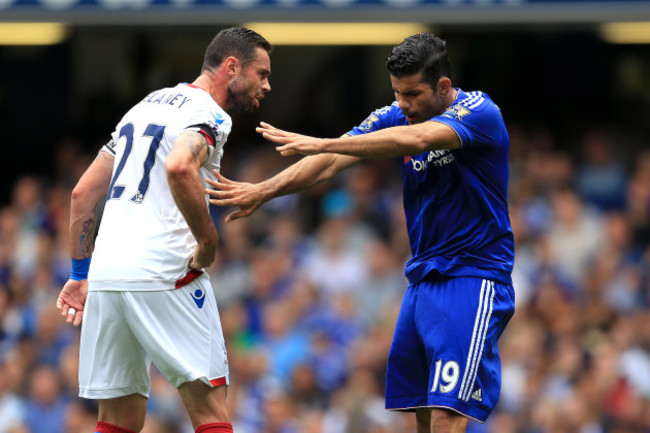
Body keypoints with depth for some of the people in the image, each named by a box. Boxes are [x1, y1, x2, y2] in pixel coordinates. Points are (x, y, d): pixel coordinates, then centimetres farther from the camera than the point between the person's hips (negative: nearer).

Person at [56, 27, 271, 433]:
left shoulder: (147, 104, 22)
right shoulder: (208, 114, -4)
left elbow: (83, 193, 24)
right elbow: (179, 168, -27)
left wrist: (80, 274, 27)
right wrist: (208, 242, -16)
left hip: (104, 276, 8)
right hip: (162, 273, -8)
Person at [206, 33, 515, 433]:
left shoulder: (479, 112, -16)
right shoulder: (396, 116, 6)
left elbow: (417, 139, -33)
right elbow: (331, 163, 0)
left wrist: (323, 143, -33)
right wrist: (263, 191, -14)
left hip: (474, 278, -8)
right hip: (424, 277, 8)